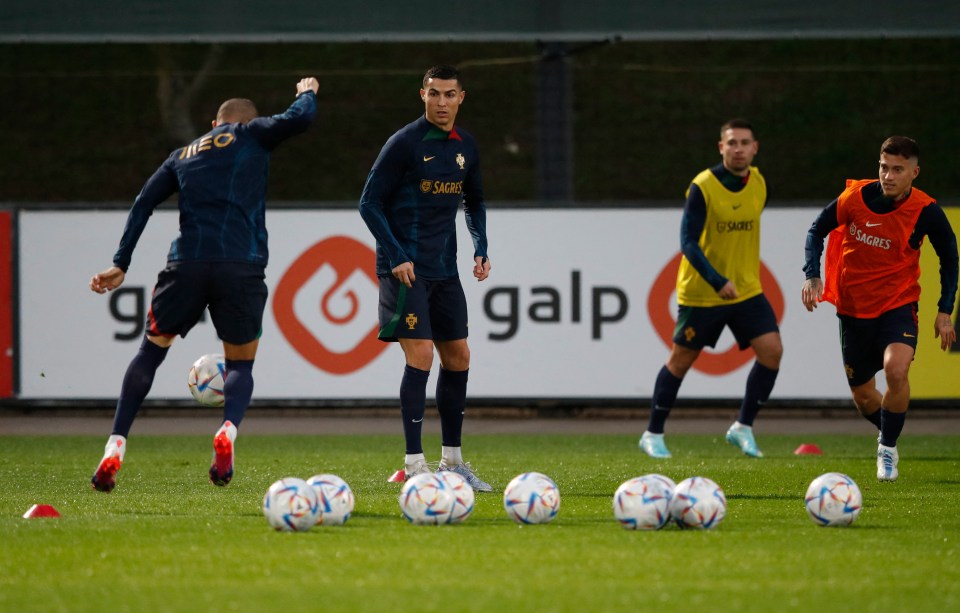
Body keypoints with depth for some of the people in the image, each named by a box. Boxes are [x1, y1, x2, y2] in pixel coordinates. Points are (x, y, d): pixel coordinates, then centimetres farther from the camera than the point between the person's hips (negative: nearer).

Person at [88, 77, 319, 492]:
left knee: (151, 351, 19)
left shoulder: (182, 156, 24)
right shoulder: (251, 136, 14)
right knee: (240, 363, 13)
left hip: (186, 264, 2)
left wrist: (121, 264, 13)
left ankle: (115, 446, 4)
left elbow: (144, 203, 14)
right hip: (241, 267, -2)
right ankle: (228, 429, -21)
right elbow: (299, 119, 1)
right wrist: (307, 92, 24)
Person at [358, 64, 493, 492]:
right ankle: (413, 465, -12)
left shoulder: (465, 147, 9)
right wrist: (396, 258, -17)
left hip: (444, 271, 7)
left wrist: (480, 249, 8)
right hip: (406, 268, -7)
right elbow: (370, 203, -10)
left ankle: (452, 461, 20)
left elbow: (474, 203, 23)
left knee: (457, 358, 9)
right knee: (420, 355, -14)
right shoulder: (405, 143, -10)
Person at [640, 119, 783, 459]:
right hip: (700, 292, -5)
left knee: (772, 351, -10)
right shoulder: (702, 186, -17)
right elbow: (688, 242, -22)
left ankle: (743, 428, 4)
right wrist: (717, 281, -33)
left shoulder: (759, 184, 2)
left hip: (747, 290, 5)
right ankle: (653, 435, 21)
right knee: (681, 359, 6)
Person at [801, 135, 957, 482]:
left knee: (896, 369, -29)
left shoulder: (926, 212, -13)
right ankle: (888, 431, 42)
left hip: (899, 304, -2)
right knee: (862, 396, 9)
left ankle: (888, 449, -9)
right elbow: (817, 231, 4)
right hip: (854, 307, 2)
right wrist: (812, 276, -10)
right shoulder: (855, 197, -11)